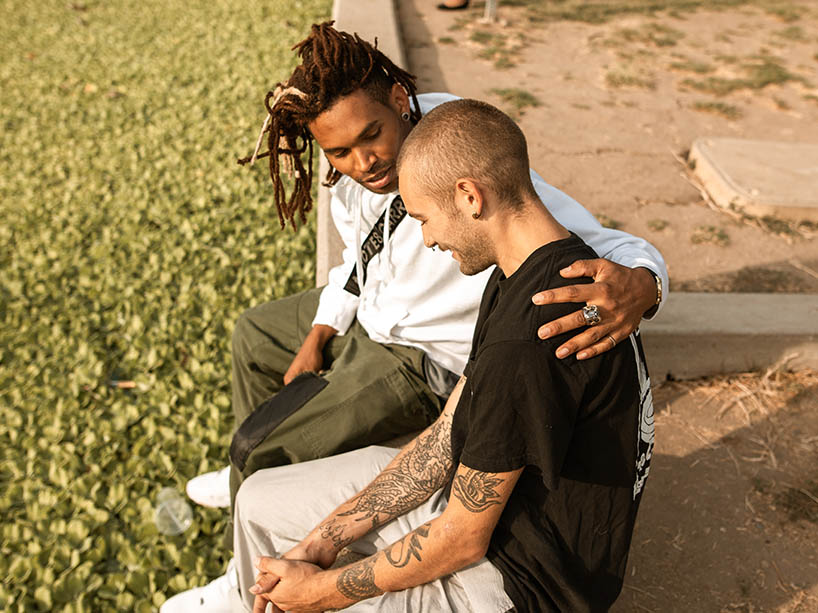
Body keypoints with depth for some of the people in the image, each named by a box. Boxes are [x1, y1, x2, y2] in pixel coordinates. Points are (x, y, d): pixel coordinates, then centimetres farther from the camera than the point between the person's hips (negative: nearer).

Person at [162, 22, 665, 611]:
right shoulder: (353, 178, -13)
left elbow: (613, 247, -38)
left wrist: (637, 287, -61)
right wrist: (315, 339, 3)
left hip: (423, 358, -8)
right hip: (365, 319, 8)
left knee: (261, 443, -8)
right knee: (254, 335, 27)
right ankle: (261, 479, 52)